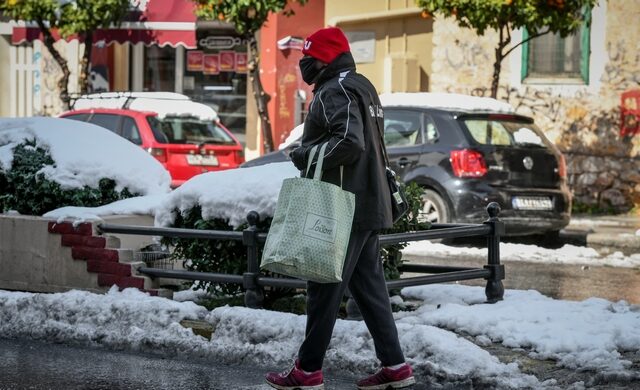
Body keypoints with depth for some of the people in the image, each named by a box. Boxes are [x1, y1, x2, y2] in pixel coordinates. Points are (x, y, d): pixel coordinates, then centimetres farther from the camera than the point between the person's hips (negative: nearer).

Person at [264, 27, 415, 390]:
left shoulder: (335, 91, -13)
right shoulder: (362, 86, 18)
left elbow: (350, 141, -27)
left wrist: (306, 156, -17)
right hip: (370, 205, 10)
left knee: (325, 289, -4)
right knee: (370, 287, 12)